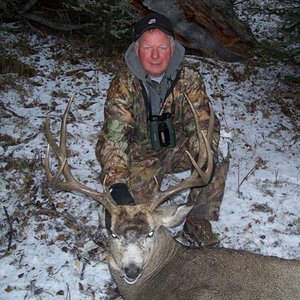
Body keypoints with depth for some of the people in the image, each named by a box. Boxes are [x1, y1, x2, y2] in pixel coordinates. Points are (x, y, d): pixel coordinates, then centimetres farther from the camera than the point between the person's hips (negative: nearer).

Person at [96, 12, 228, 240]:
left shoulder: (188, 76, -15)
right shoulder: (124, 84, -22)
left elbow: (202, 122, -17)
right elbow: (113, 137, -31)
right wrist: (117, 183, -45)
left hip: (180, 146, 2)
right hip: (142, 155, -2)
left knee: (211, 158, -24)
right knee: (135, 197, -24)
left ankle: (199, 220, -6)